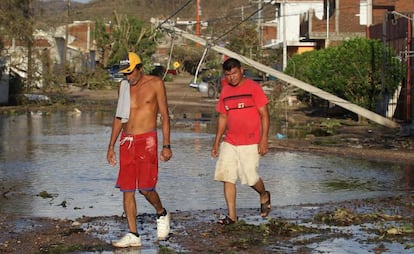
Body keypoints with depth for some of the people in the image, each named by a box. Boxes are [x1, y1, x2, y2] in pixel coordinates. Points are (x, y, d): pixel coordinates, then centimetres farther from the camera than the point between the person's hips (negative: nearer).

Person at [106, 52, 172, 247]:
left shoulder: (155, 84, -2)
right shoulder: (123, 86, 11)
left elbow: (164, 115, -2)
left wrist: (166, 145, -8)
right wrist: (111, 146, 14)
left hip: (147, 141, -5)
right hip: (126, 141, 5)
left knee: (145, 188, -12)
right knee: (127, 189, 1)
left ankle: (161, 214, 19)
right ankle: (133, 235, 5)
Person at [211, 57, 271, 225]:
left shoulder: (253, 88, -6)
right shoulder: (225, 91, 10)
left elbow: (264, 115, -7)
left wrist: (264, 139, -14)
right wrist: (217, 142, 14)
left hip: (250, 143, -5)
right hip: (229, 142, 5)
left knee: (250, 177, -5)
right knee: (227, 177, -3)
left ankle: (264, 196, 28)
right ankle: (232, 216, 2)